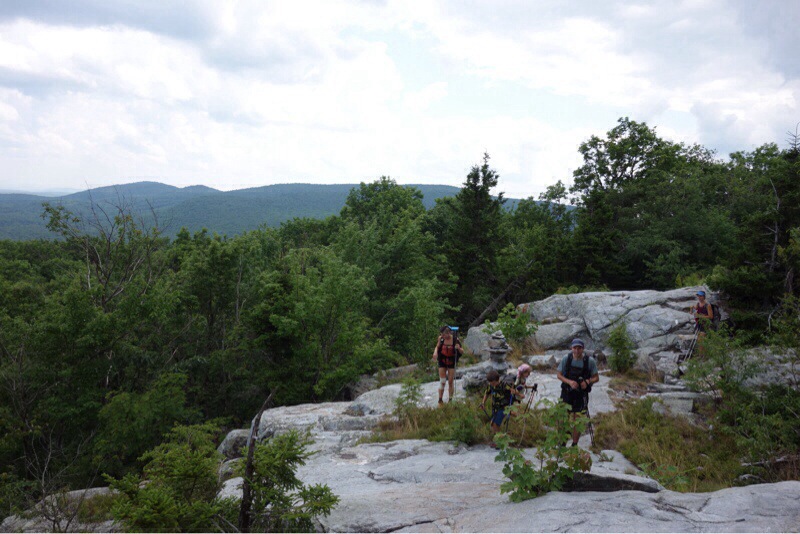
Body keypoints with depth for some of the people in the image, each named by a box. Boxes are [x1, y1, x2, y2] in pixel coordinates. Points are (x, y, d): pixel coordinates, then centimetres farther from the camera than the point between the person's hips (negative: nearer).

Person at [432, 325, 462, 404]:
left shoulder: (455, 340, -15)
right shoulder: (441, 339, -9)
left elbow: (462, 351, -6)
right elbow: (437, 347, 9)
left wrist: (459, 348, -28)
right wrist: (435, 352, -11)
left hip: (451, 362, -1)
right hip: (442, 362, 1)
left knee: (450, 382, 4)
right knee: (442, 381, 0)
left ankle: (450, 400, 16)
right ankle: (440, 400, 8)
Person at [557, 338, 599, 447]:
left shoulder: (590, 361, -11)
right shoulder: (566, 359, -8)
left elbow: (596, 378, -1)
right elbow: (559, 375, -2)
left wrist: (587, 381, -22)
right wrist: (569, 382, -20)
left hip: (581, 394, -1)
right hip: (567, 392, 1)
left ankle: (574, 444, 18)